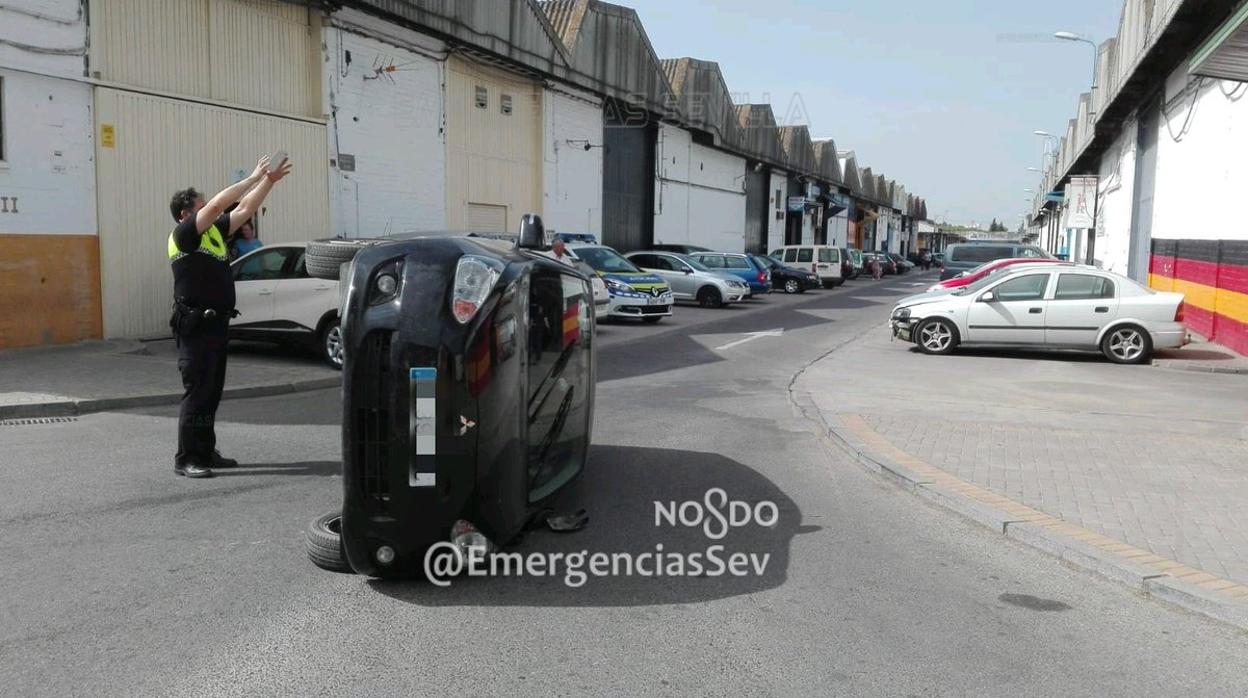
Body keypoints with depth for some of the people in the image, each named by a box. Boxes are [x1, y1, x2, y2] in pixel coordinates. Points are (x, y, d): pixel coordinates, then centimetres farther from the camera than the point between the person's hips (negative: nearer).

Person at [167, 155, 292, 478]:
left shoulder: (214, 231, 12)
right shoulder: (183, 234, -9)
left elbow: (245, 210, 16)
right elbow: (217, 206, -20)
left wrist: (269, 181, 9)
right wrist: (253, 178, -16)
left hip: (216, 323, 8)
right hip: (195, 326, -8)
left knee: (212, 391, 13)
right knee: (196, 392, -6)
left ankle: (206, 452, 22)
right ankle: (185, 459, 0)